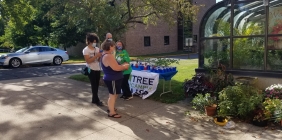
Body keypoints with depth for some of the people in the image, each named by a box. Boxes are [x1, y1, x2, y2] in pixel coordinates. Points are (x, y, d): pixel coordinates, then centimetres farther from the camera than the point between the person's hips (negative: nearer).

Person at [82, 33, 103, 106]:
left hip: (98, 69, 6)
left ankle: (94, 99, 23)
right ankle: (96, 100, 9)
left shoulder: (97, 49, 7)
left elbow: (99, 59, 8)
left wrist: (101, 56, -12)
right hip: (91, 70, -5)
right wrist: (96, 56, -23)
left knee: (96, 85, 11)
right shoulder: (86, 50, -8)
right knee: (94, 85, 0)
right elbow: (88, 61, -18)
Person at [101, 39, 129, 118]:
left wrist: (122, 65, 9)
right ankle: (111, 112, 7)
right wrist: (125, 66, -11)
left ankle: (111, 108, 36)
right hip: (112, 79, -11)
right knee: (113, 95, -2)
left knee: (113, 95, 22)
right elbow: (116, 68, -28)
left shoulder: (105, 55, 11)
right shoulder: (109, 56, -24)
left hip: (111, 78, 11)